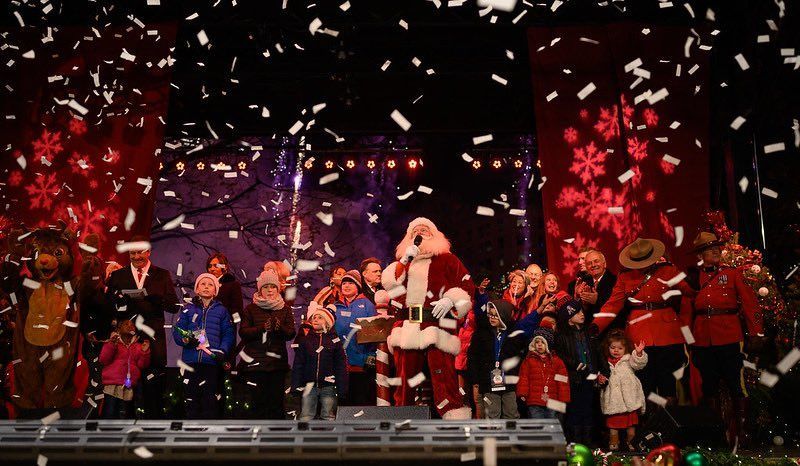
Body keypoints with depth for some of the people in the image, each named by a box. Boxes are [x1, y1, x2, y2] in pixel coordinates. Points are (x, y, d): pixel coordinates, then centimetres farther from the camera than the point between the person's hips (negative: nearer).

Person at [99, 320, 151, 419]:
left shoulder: (138, 346, 19)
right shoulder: (112, 342, 12)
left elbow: (142, 365, 10)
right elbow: (103, 360, 0)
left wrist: (145, 352, -6)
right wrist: (112, 343, -10)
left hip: (129, 388, 2)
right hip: (112, 385, -2)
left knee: (124, 415, -3)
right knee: (109, 415, -12)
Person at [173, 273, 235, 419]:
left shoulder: (221, 310, 12)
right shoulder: (189, 309, 14)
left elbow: (229, 333, 4)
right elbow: (177, 330, 6)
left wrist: (223, 350, -12)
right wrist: (185, 339, -15)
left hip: (212, 361, -1)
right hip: (191, 361, 1)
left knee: (211, 400, -3)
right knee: (191, 399, 1)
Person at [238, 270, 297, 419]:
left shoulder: (285, 309, 12)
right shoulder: (251, 308, 8)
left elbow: (291, 333, 3)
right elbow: (243, 332, -3)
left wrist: (279, 327, -17)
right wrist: (262, 328, -18)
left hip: (278, 362, 1)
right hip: (255, 361, -1)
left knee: (276, 401, 0)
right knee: (258, 400, -2)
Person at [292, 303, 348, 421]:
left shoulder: (335, 340, 2)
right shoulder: (305, 339, 8)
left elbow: (341, 366, 0)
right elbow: (298, 365, 6)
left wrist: (341, 388, -6)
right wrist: (295, 386, -2)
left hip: (329, 386, -1)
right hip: (309, 385, 2)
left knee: (328, 418, 3)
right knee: (305, 418, 1)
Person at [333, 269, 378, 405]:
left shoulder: (366, 304, 3)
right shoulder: (336, 307, 15)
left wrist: (371, 356, -10)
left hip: (361, 363, -4)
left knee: (363, 400, -4)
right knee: (344, 400, 9)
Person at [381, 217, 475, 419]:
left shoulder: (446, 258, 13)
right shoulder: (404, 261, 25)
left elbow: (467, 284, 6)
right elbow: (389, 284, 9)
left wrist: (450, 300, -11)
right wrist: (405, 260, -1)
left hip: (437, 325, -4)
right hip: (407, 327, 4)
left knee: (443, 376, -14)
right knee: (405, 377, 5)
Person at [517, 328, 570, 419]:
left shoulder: (556, 360, 13)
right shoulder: (529, 360, 12)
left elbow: (562, 382, 9)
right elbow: (523, 378, 6)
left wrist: (563, 400, 2)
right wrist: (523, 394, -7)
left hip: (552, 402, 1)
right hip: (534, 403, -1)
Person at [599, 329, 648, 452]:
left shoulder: (629, 359, 2)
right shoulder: (606, 362, 10)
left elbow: (639, 363, -16)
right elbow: (601, 375, 20)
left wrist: (639, 353, -33)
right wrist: (599, 378, -2)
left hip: (629, 398, -2)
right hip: (613, 399, 2)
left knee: (631, 423, 5)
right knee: (613, 424, 6)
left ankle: (630, 442, 21)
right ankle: (613, 444, 18)